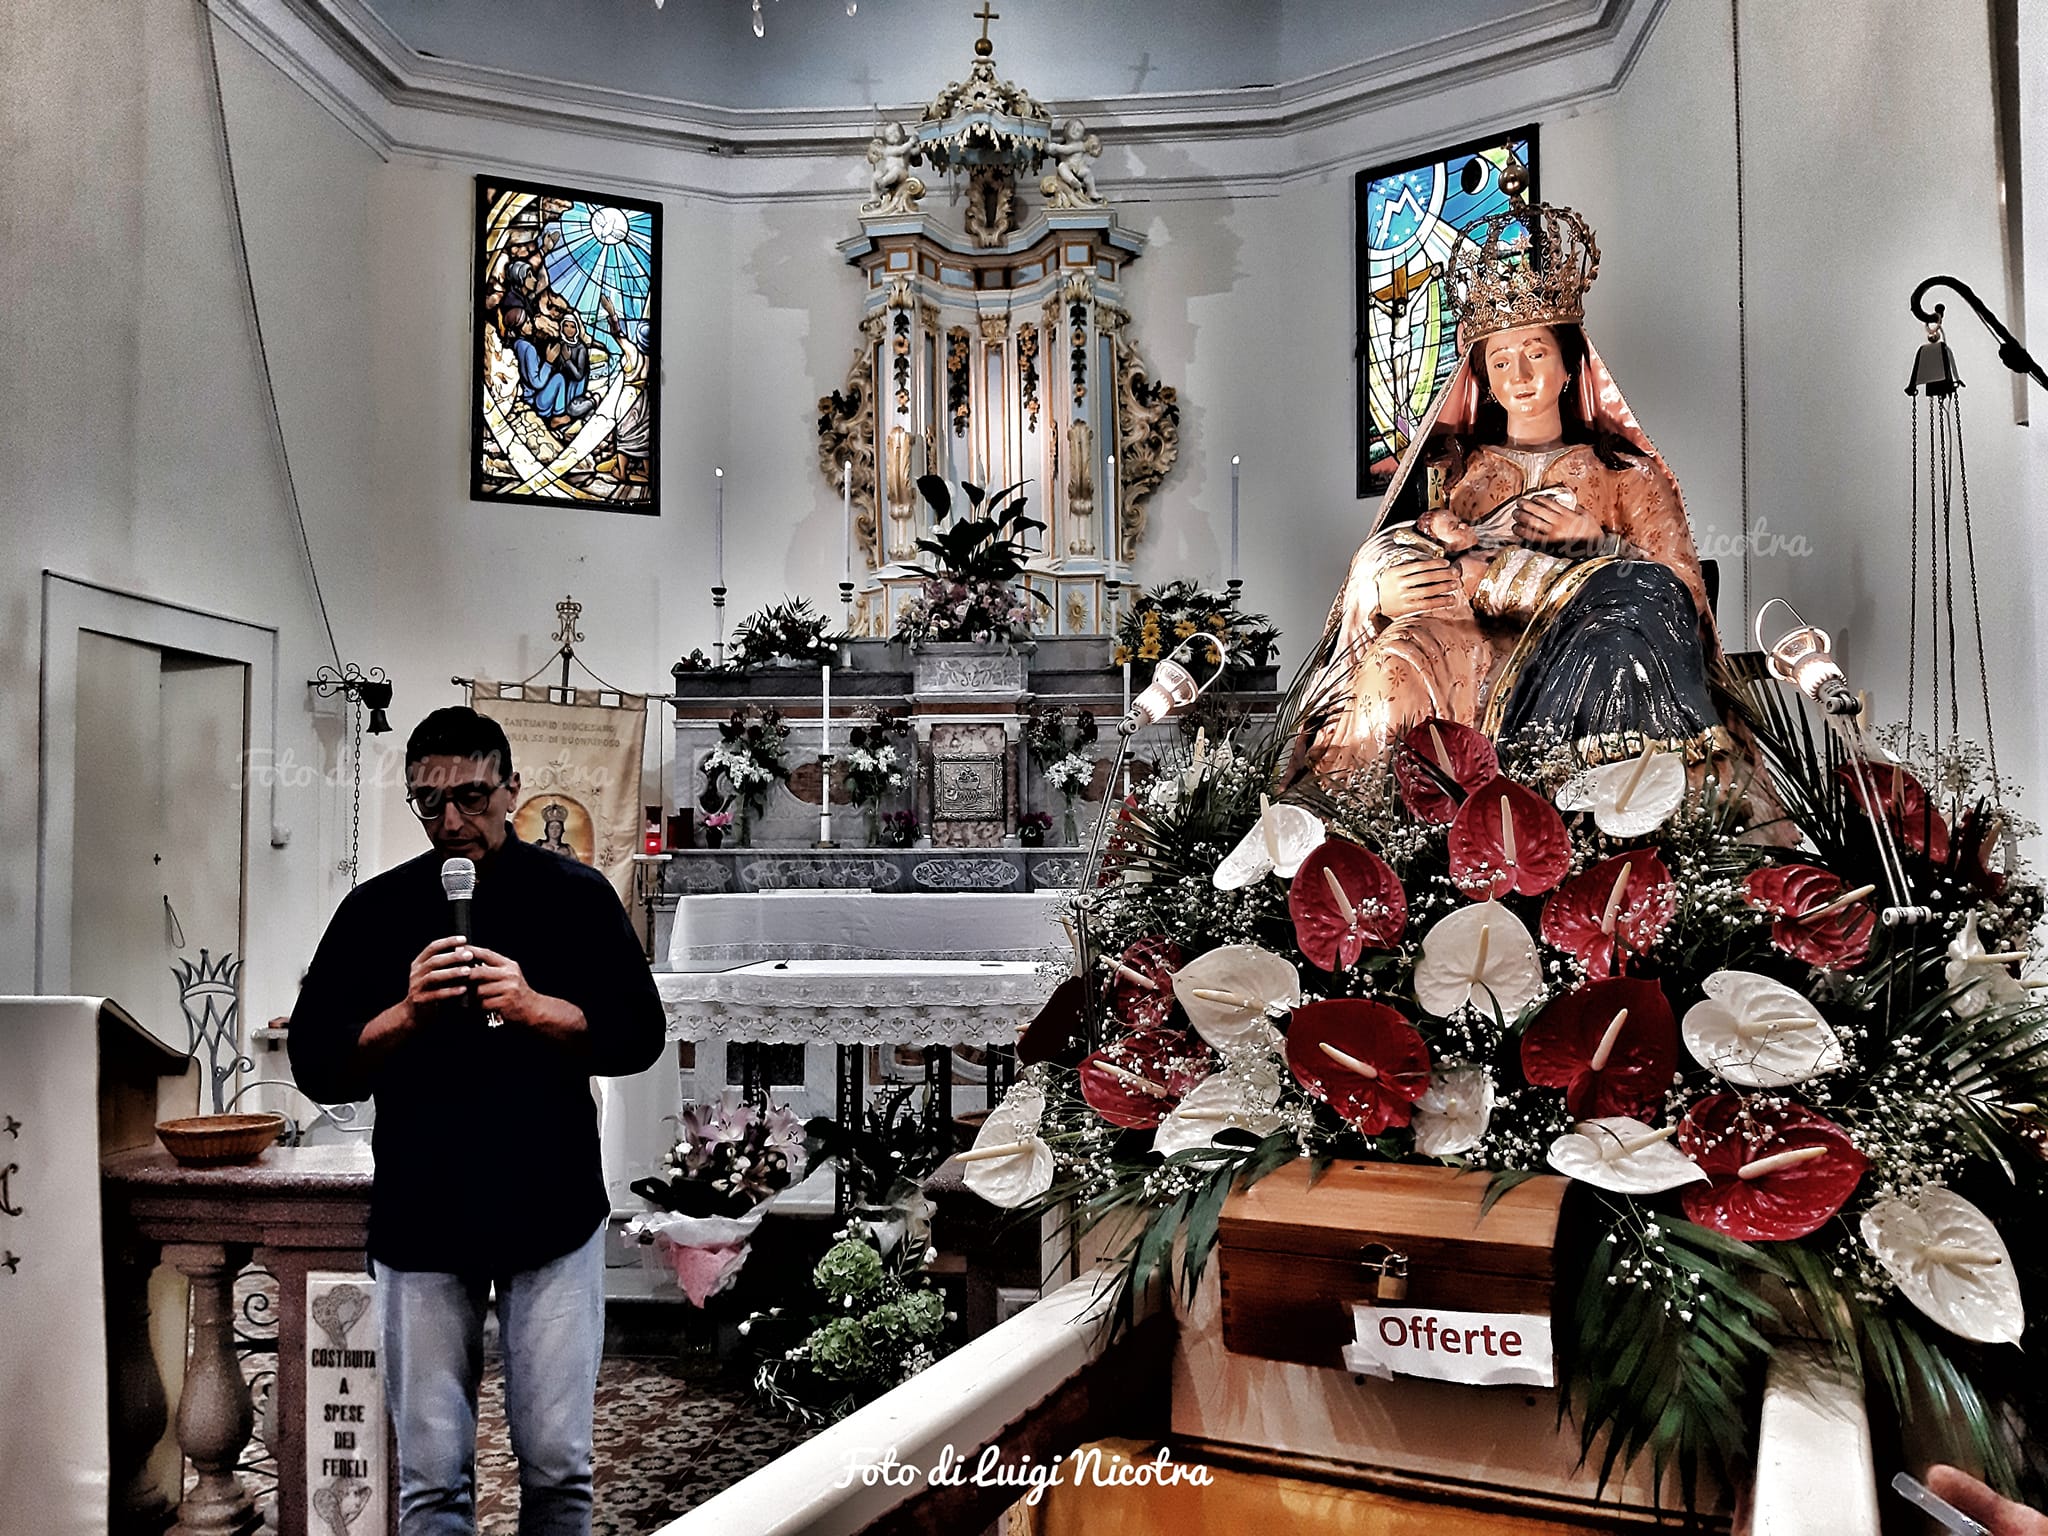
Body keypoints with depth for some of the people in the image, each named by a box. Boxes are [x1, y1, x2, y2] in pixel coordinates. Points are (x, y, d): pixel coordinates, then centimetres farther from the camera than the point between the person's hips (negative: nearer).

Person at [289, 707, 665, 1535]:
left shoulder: (577, 896, 2)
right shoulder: (376, 909, 5)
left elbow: (639, 1036, -2)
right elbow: (317, 1065, 2)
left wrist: (532, 1007, -17)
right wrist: (408, 1014, -15)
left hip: (551, 1216, -1)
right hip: (420, 1225, 1)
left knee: (559, 1466, 5)